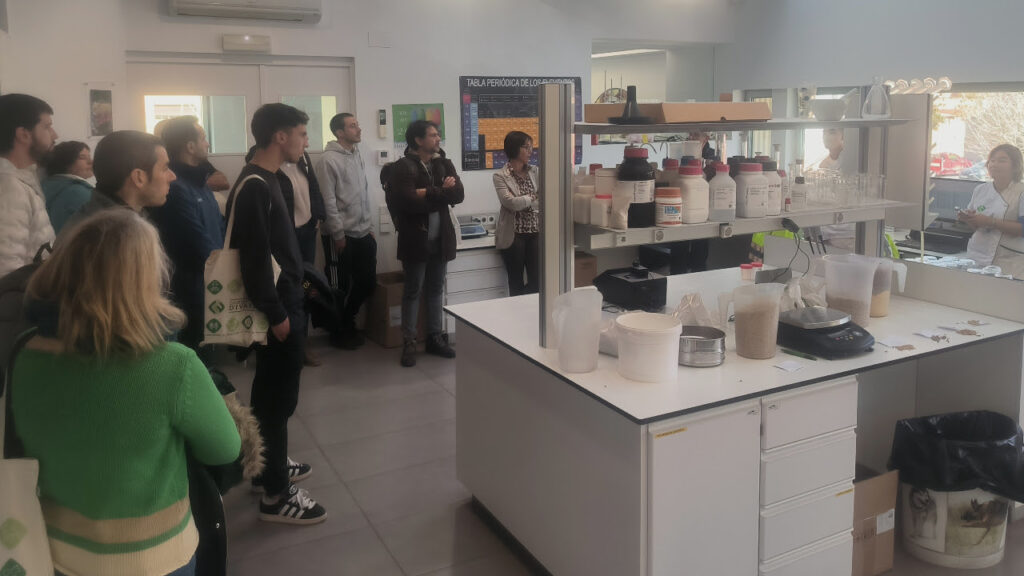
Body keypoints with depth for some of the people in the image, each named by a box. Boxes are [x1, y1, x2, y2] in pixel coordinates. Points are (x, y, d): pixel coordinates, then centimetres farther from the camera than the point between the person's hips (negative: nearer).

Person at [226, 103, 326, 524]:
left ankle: (269, 467, 35)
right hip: (277, 308, -10)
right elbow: (254, 259, -24)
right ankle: (276, 495, 7)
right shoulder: (254, 187, -20)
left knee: (272, 391, 20)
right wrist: (276, 314, -20)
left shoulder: (266, 181, 11)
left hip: (285, 301, 10)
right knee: (278, 397, -3)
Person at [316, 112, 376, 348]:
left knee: (367, 281, 12)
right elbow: (328, 201, -15)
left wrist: (369, 227, 13)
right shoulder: (329, 160, -12)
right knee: (342, 286, 5)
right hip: (341, 235, -7)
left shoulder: (358, 156, 12)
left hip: (362, 233, 7)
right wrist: (338, 234, -15)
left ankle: (347, 320, 32)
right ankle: (339, 330, 23)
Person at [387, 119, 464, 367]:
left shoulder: (444, 164, 8)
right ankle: (408, 343, 10)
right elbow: (410, 201, -23)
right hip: (415, 238, -5)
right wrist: (441, 193, -11)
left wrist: (428, 193, -16)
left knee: (436, 289, 13)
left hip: (441, 238, 5)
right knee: (413, 291, 3)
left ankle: (435, 337, 23)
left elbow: (459, 194, -5)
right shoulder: (403, 167, -10)